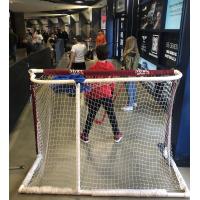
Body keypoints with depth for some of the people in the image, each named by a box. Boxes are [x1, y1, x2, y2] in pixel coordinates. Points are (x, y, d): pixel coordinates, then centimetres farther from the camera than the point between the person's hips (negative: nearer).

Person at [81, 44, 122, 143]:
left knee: (91, 115, 11)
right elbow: (113, 81, 3)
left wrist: (86, 94, 4)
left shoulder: (93, 68, -15)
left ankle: (85, 136, 25)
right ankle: (117, 135, 28)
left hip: (94, 95, -2)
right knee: (111, 115, 15)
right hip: (107, 94, 2)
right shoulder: (111, 66, -6)